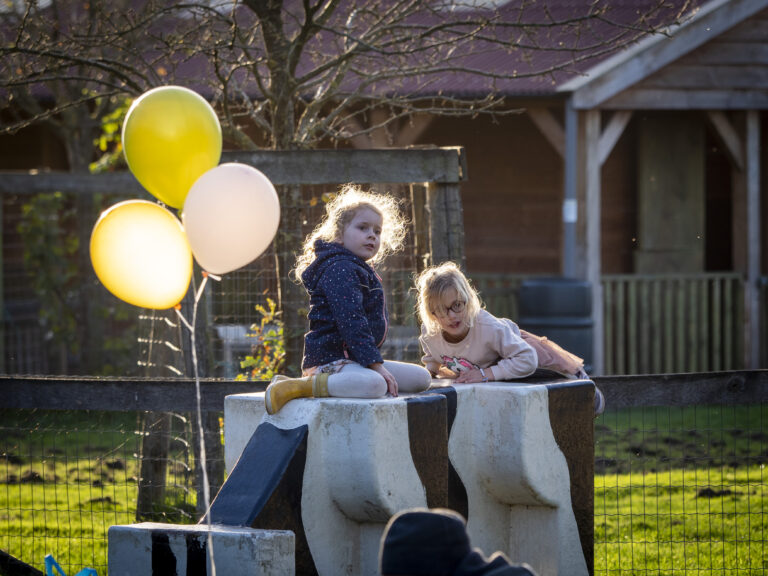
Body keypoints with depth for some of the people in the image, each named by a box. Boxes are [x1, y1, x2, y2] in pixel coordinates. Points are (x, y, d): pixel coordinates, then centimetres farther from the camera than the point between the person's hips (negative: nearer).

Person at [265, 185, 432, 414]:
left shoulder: (365, 272, 24)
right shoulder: (340, 269, -11)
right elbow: (350, 320, -22)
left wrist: (376, 363, 18)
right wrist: (375, 364, -26)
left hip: (353, 360, 11)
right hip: (330, 358, -11)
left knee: (422, 378, 9)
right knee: (373, 385, -40)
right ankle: (293, 387, -27)